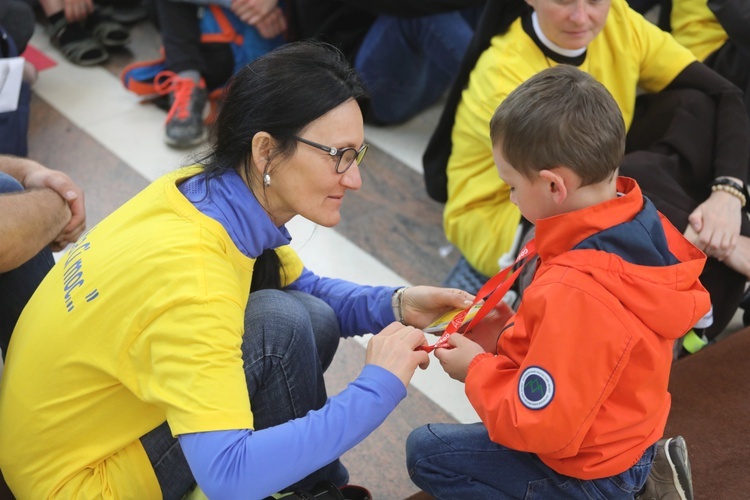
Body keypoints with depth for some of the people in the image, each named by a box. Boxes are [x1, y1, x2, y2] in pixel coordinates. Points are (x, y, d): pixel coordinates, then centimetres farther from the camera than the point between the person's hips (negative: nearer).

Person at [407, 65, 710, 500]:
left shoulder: (573, 293, -36)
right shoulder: (642, 223, -11)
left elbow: (540, 426, -28)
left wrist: (476, 369, -14)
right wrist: (511, 335, 1)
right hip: (628, 433, 8)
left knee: (426, 452, 4)